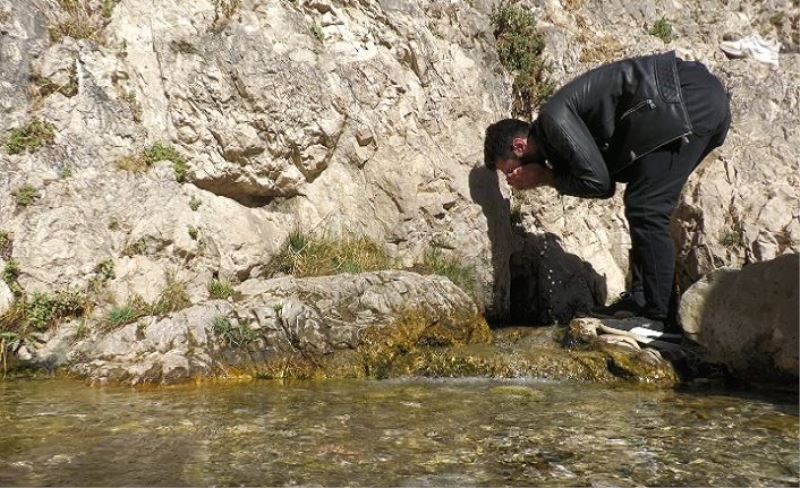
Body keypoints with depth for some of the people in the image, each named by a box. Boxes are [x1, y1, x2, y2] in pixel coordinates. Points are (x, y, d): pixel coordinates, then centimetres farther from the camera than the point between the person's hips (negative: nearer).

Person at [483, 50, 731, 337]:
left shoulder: (553, 119, -9)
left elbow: (598, 182, -14)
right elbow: (605, 182, 19)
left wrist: (545, 178, 0)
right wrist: (548, 175, 10)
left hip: (689, 102, -10)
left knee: (645, 211, -10)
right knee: (646, 209, 13)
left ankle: (659, 319, -6)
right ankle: (641, 301, 15)